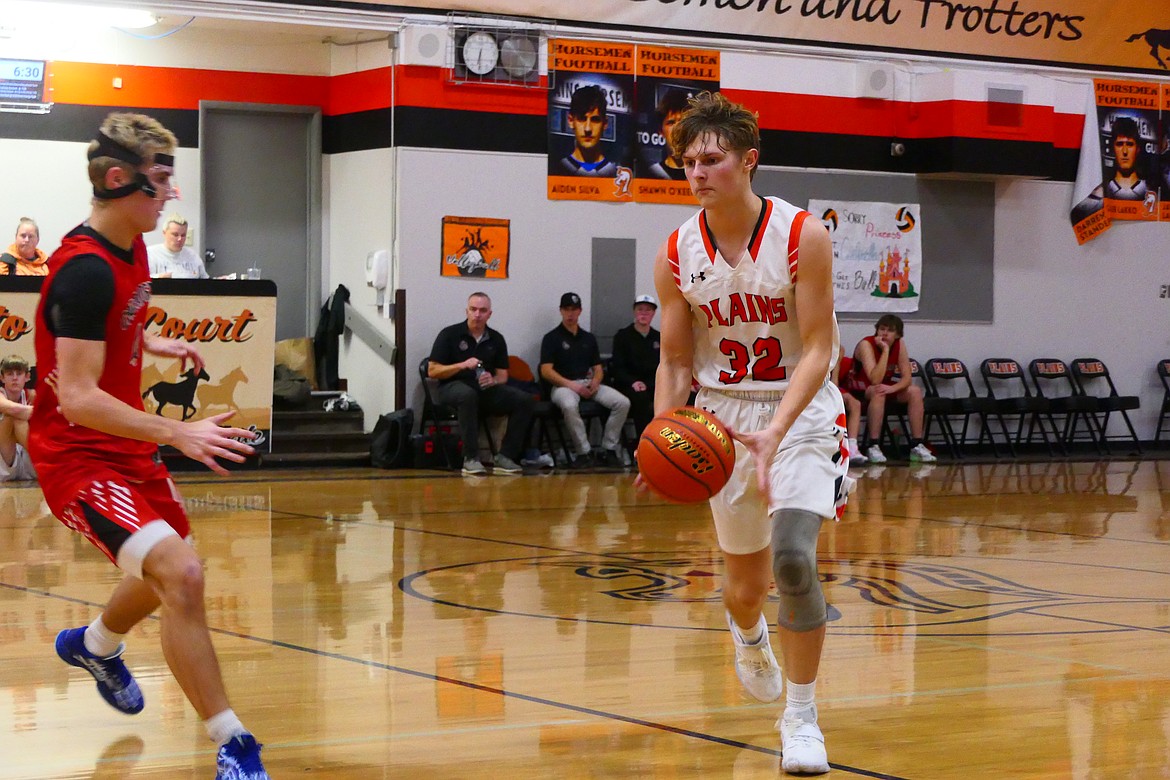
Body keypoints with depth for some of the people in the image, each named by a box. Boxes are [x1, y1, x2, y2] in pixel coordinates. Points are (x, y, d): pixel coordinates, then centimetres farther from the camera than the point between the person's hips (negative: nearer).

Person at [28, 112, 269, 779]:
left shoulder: (131, 248, 4)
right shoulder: (85, 269, -25)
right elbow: (77, 399, -30)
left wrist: (155, 344, 18)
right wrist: (177, 434, -36)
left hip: (127, 445, 10)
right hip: (78, 455, -10)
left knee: (171, 569, 27)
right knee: (181, 573, -26)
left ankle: (95, 645, 57)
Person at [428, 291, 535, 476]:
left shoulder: (496, 339, 13)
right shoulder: (450, 334, 1)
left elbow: (503, 376, 14)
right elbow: (432, 371, -2)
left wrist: (493, 381, -11)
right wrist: (463, 365, -15)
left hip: (486, 391, 4)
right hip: (453, 387, -4)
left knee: (525, 400, -20)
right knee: (468, 395, -42)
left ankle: (505, 457, -16)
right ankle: (470, 459, -37)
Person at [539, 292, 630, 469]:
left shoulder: (588, 338, 20)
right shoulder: (552, 338, 3)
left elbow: (598, 368, 20)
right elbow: (546, 371, -6)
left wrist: (595, 381, -5)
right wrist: (571, 385, -17)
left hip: (588, 384, 5)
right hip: (563, 386, -5)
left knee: (622, 402, -18)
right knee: (569, 405, -42)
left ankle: (608, 450, -12)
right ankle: (584, 453, -29)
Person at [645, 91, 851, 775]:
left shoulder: (802, 236, -16)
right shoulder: (677, 256, -6)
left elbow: (819, 349, -17)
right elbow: (676, 362, 2)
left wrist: (775, 432, -30)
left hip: (801, 410, -3)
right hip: (722, 415, 3)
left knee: (793, 557, -23)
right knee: (746, 581, 13)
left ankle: (802, 716, -6)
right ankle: (748, 633, 53)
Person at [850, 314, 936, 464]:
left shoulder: (899, 345, -8)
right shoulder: (866, 345, -25)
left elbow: (906, 378, -12)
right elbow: (875, 380, -36)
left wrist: (891, 388, -33)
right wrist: (885, 350, -37)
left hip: (886, 387, 6)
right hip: (860, 391, -6)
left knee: (915, 391, -15)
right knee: (878, 392, -37)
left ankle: (917, 446, -14)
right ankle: (873, 447, -36)